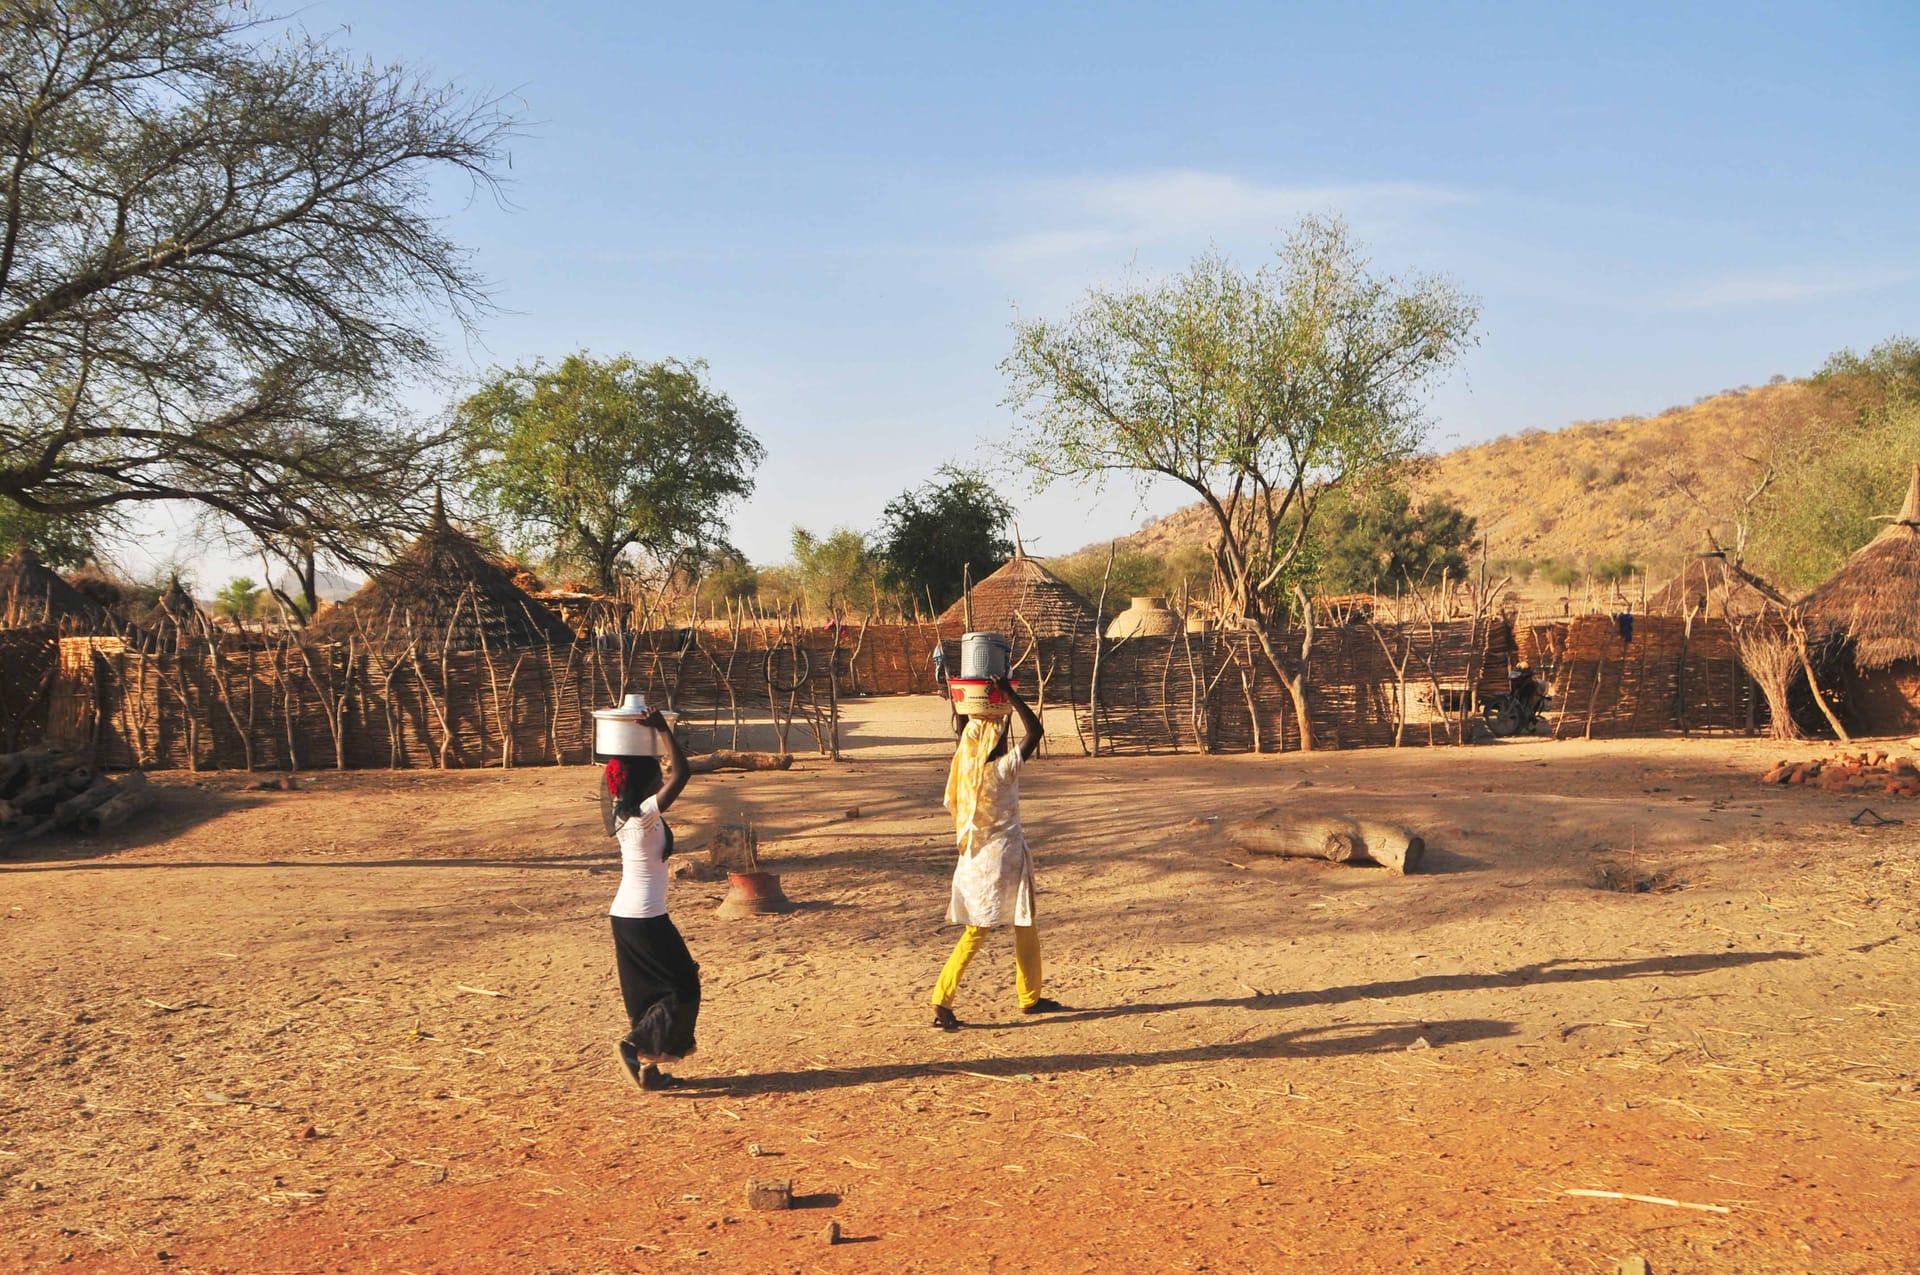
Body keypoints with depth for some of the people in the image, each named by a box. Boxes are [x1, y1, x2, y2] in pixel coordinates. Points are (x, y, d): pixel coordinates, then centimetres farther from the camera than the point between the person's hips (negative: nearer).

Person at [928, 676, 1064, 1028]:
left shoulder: (963, 769, -1)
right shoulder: (1004, 770, -17)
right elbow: (1035, 731, -15)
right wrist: (1010, 694, -11)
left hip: (974, 860, 6)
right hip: (1006, 858, -6)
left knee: (975, 932, 10)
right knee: (1025, 929, 12)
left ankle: (942, 1001, 2)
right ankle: (1030, 997, 24)